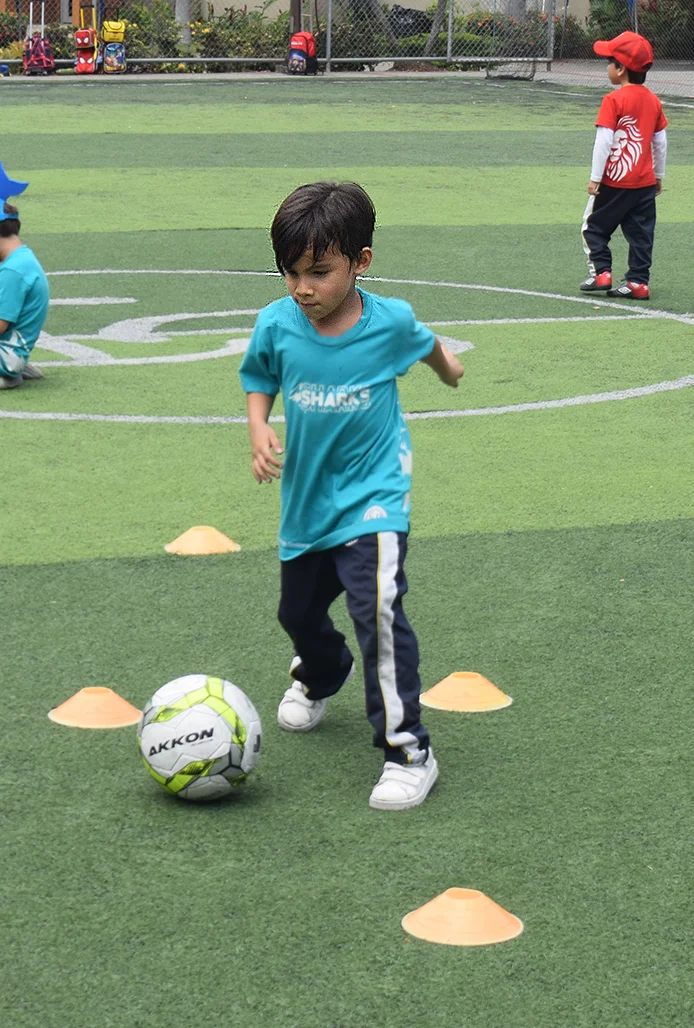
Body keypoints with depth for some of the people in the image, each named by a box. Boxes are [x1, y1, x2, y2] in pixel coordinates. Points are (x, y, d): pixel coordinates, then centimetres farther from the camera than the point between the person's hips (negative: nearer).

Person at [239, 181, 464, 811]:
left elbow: (427, 344, 10)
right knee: (298, 612, 21)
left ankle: (408, 750, -16)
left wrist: (447, 365, 30)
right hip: (306, 498, 4)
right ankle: (319, 676, 57)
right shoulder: (277, 325, -12)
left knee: (377, 607, -23)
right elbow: (260, 383, 7)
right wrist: (260, 433, -12)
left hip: (373, 494, -4)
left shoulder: (390, 321, -14)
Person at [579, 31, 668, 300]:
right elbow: (660, 141, 12)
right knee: (641, 233, 9)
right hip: (645, 182, 6)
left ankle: (601, 272, 4)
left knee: (595, 227, 10)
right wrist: (659, 175, 22)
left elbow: (604, 141, -17)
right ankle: (638, 282, 9)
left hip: (614, 180, -6)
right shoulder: (653, 100, 5)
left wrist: (595, 177, -12)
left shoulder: (614, 101, -14)